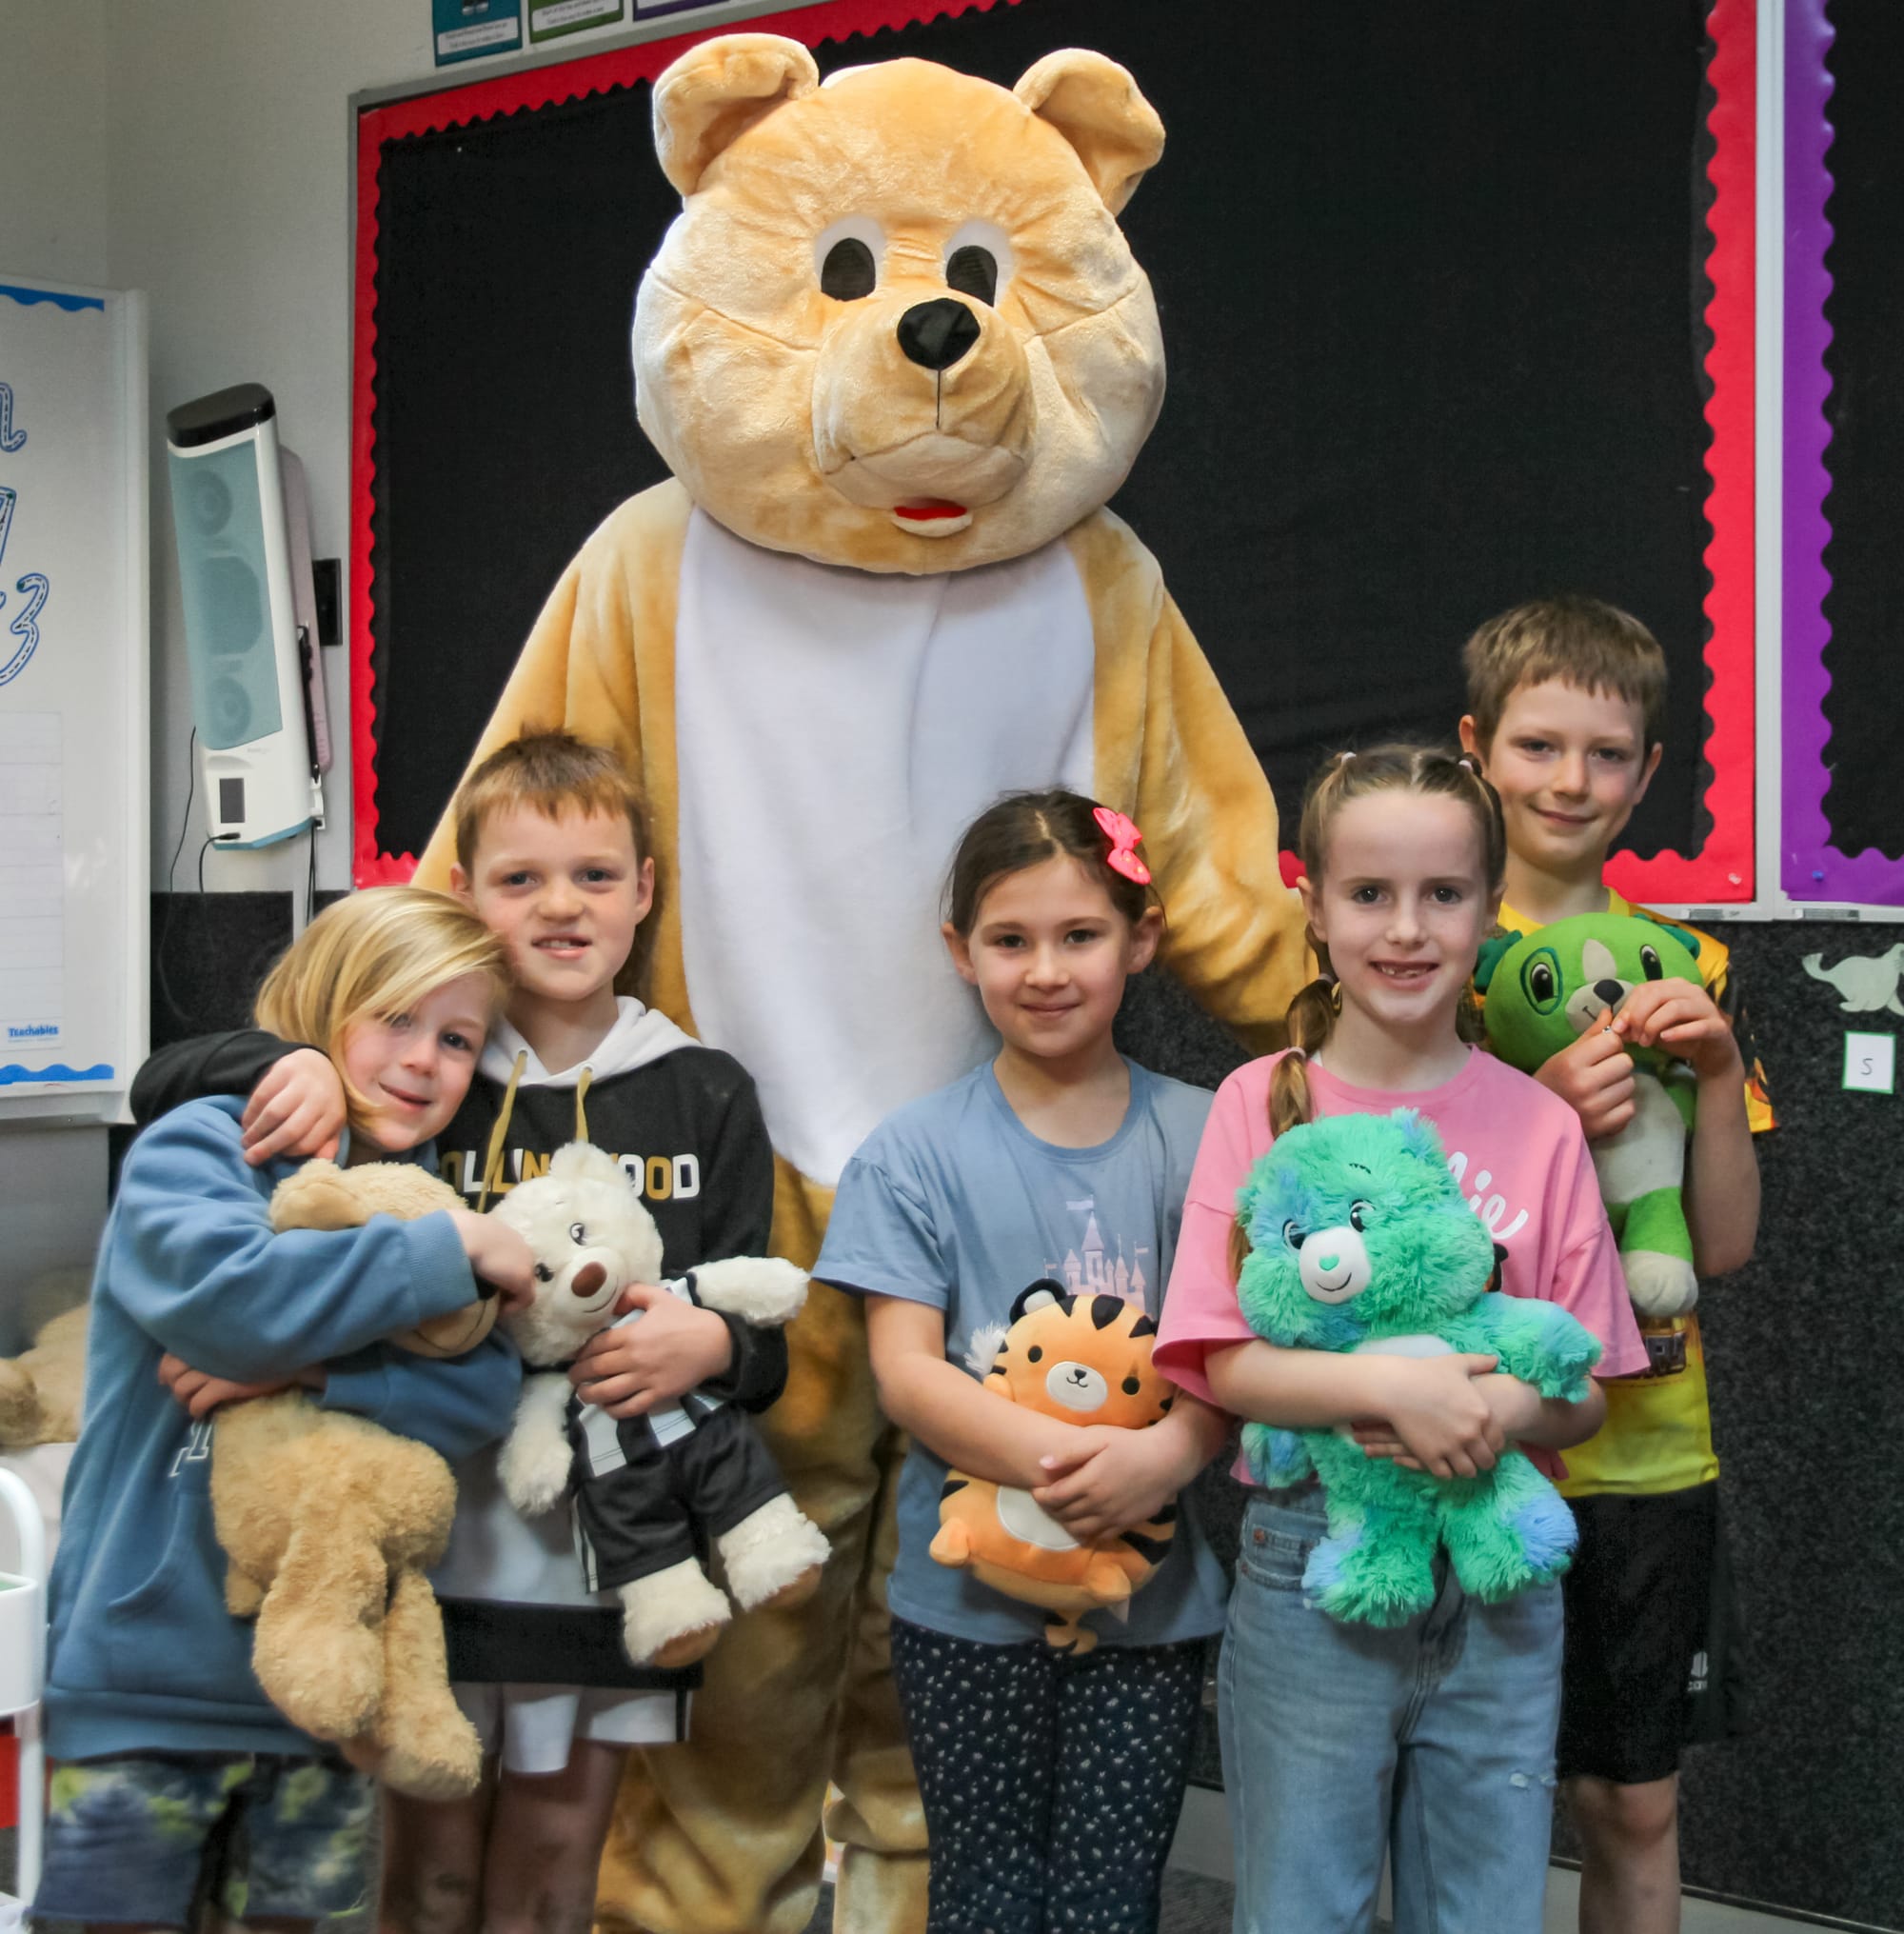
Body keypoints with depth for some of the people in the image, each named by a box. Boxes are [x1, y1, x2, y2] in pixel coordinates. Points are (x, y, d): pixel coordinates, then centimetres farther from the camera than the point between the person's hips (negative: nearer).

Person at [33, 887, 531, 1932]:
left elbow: (485, 1393, -8)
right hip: (148, 1677, -4)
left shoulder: (432, 1199, 8)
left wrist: (305, 1369, -21)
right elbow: (222, 1290, -28)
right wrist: (451, 1250, -20)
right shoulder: (192, 1151, -6)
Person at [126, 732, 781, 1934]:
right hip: (436, 1534, -1)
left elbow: (763, 1338, 7)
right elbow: (165, 1085, 1)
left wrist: (712, 1345, -16)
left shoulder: (705, 1096, 3)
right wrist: (294, 1065, -18)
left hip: (612, 1545, 1)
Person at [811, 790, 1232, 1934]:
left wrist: (1166, 1453, -21)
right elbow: (906, 1369, -8)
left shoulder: (1198, 1139, 1)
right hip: (971, 1593, 0)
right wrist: (1051, 1459, -23)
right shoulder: (918, 1152, -2)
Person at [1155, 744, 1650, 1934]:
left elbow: (1586, 1393, 2)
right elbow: (1228, 1363, -9)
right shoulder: (1265, 1105, -4)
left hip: (1499, 1580, 2)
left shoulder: (1539, 1125, 0)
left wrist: (1508, 1409, -20)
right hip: (1311, 1566, -1)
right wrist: (1392, 1387, -24)